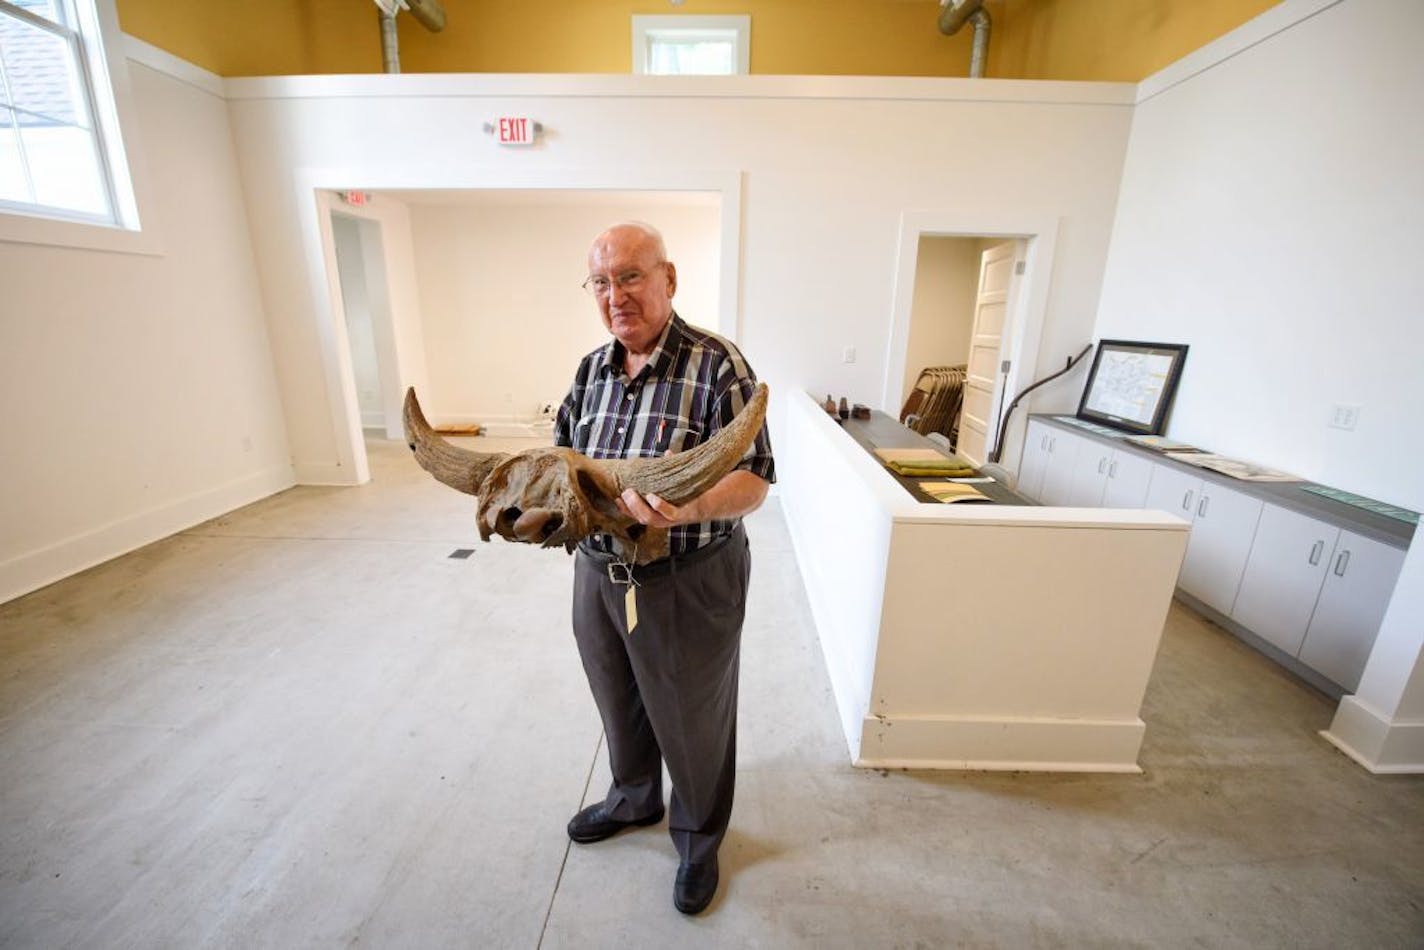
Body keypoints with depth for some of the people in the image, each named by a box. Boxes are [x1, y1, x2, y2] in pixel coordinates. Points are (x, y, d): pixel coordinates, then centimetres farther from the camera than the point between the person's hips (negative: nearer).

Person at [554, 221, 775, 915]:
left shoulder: (717, 364, -15)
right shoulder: (591, 368, 5)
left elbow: (752, 480, -18)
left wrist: (693, 505, -38)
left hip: (689, 584, -6)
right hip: (598, 572, 6)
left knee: (693, 722, 16)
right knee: (621, 706, 27)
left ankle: (698, 839, 46)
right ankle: (633, 799, 57)